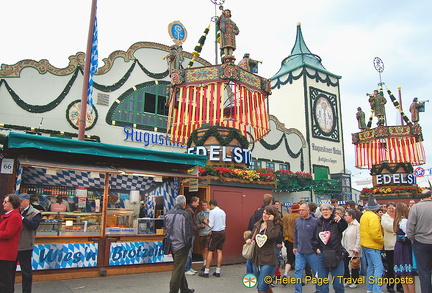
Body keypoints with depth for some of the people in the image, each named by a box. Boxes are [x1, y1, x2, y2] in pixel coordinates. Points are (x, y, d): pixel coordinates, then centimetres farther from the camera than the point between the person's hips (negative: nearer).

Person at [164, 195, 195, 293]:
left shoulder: (168, 214, 3)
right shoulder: (184, 215, -18)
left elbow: (166, 228, 12)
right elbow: (188, 231, -18)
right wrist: (188, 244, -5)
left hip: (172, 245, 8)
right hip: (181, 246, -8)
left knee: (180, 269, 21)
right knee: (178, 270, 1)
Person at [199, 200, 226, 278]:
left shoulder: (212, 212, -9)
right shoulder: (223, 212, 11)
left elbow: (211, 225, -13)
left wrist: (206, 222, 5)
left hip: (215, 233, -6)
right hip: (222, 232, 6)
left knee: (210, 251, -1)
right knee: (219, 251, 8)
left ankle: (206, 272, 3)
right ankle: (218, 272, 12)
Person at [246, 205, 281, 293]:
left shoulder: (276, 227, -9)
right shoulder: (257, 225, 6)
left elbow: (272, 236, -31)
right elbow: (251, 236, 20)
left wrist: (270, 222, -22)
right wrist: (249, 240, -3)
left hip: (268, 260, -6)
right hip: (256, 259, 6)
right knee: (261, 286, 21)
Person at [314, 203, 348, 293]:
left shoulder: (336, 221, -6)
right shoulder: (318, 223, 7)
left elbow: (345, 226, -29)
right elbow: (313, 237, 18)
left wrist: (340, 219, -48)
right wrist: (316, 248, 6)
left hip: (335, 255, -3)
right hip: (321, 255, 4)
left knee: (338, 282, 3)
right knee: (322, 282, 11)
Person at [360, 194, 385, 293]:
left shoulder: (364, 216, 15)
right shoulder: (373, 216, -16)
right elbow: (375, 234, -22)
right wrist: (382, 240, -7)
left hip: (365, 244, 10)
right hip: (372, 245, -10)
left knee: (371, 267, 16)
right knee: (379, 268, -8)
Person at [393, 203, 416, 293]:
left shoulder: (397, 221, 11)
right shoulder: (404, 221, -16)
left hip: (399, 245, 9)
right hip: (405, 246, -9)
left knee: (403, 273, 13)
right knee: (410, 272, -4)